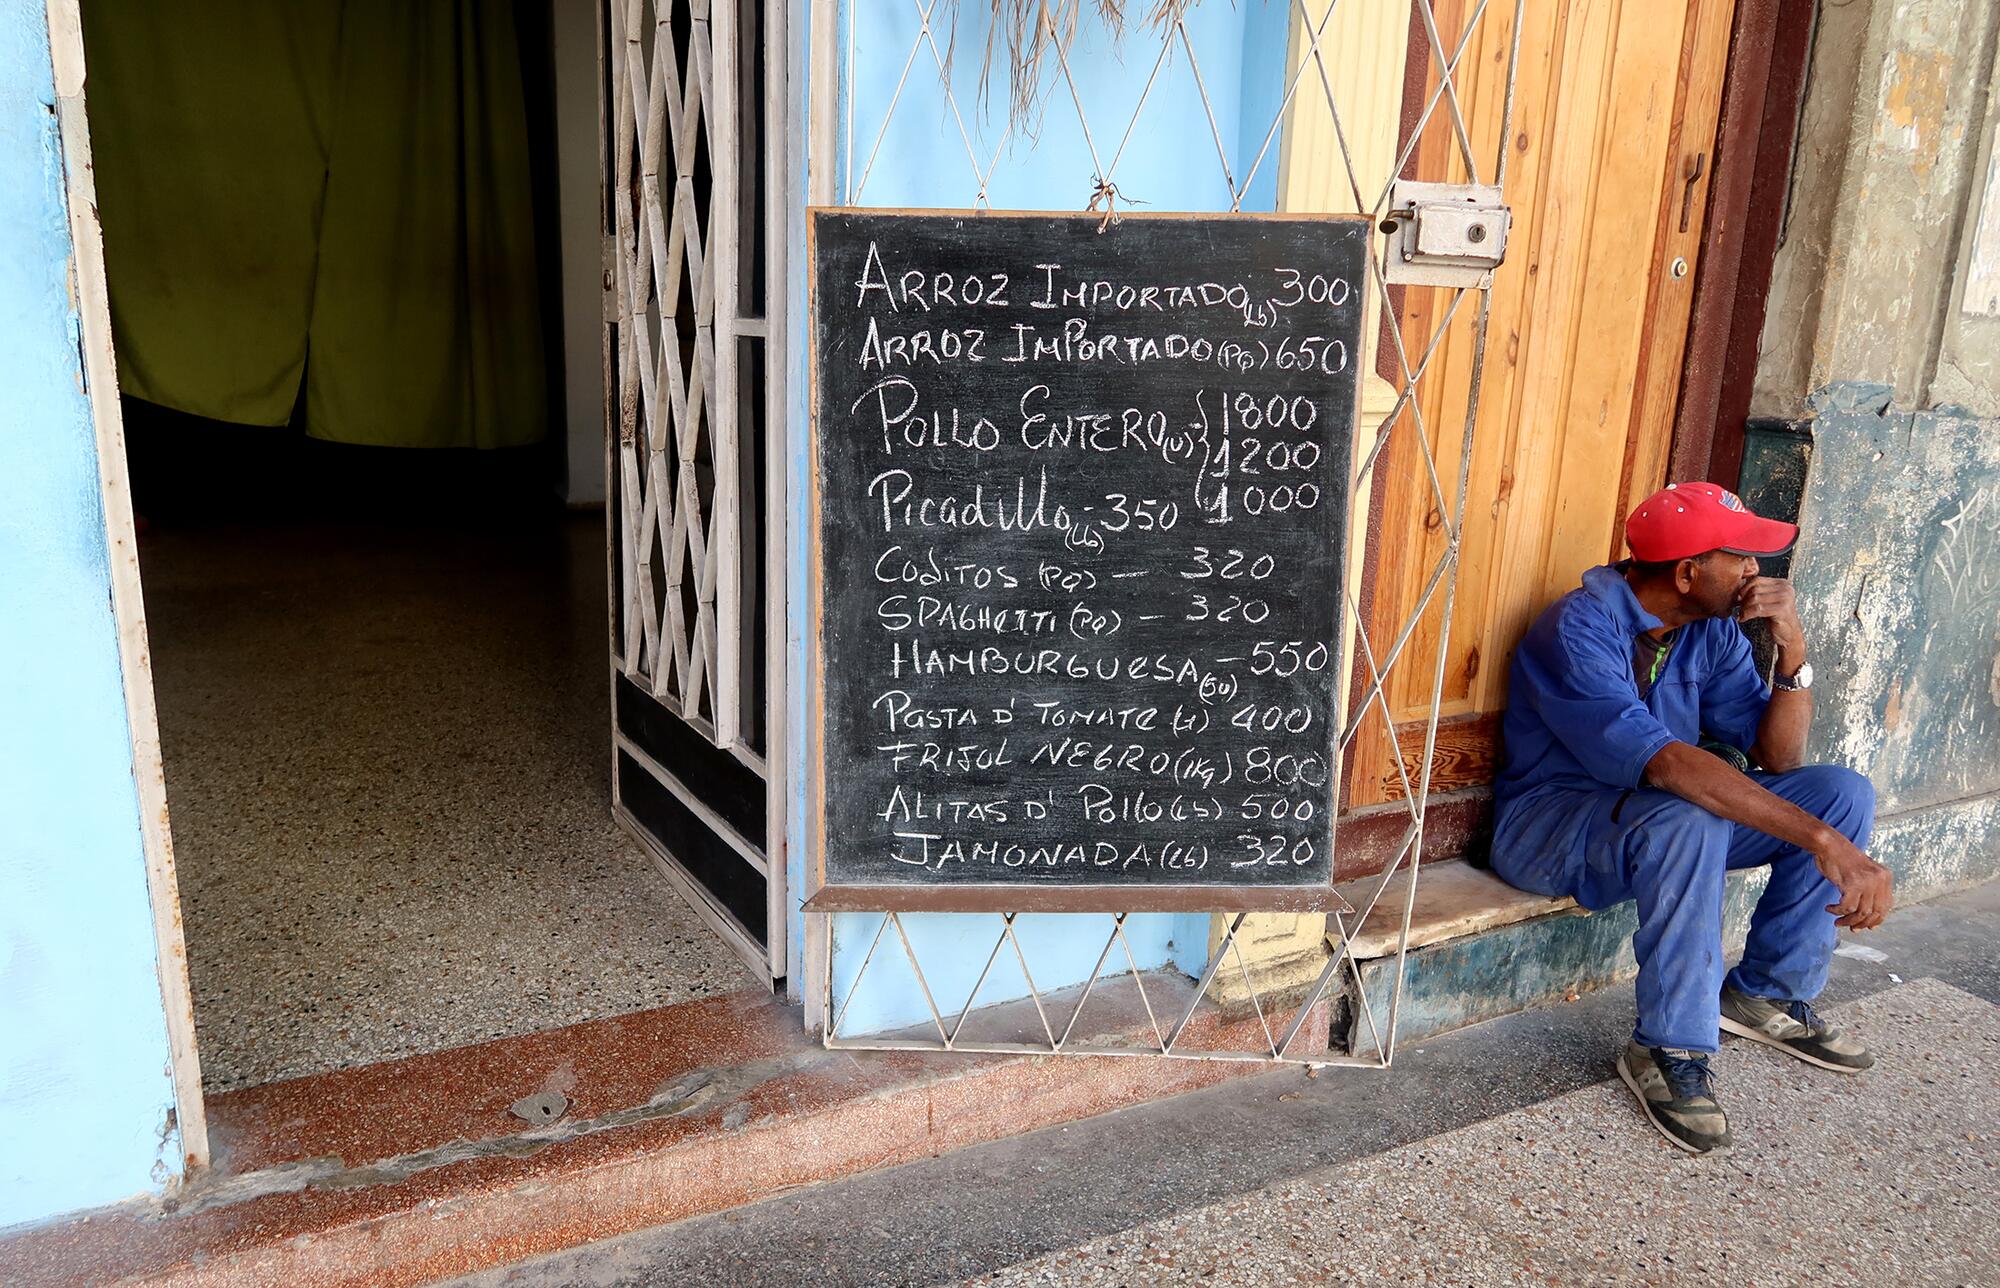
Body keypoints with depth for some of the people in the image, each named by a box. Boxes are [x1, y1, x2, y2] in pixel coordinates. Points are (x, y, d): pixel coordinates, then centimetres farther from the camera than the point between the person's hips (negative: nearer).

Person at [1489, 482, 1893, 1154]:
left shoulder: (1713, 630, -1)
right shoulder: (1579, 628, -25)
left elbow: (1777, 757, -2)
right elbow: (1662, 763, -37)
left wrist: (1792, 646, -17)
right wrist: (1824, 840, -41)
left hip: (1663, 820, 8)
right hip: (1547, 822, -8)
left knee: (1843, 790, -4)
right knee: (1687, 820, -38)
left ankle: (1767, 995, 9)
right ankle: (1670, 1052, -22)